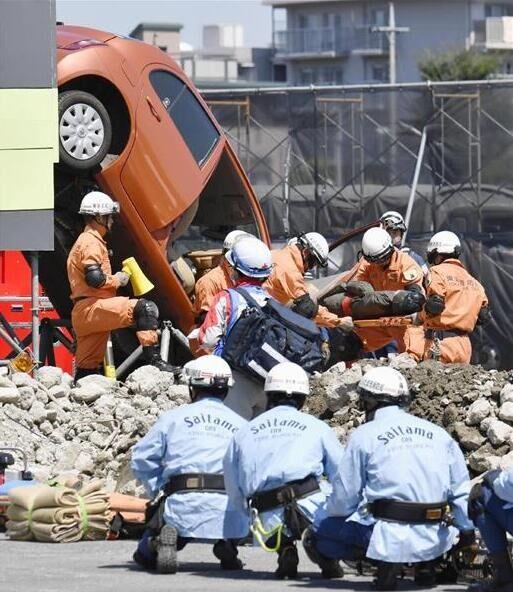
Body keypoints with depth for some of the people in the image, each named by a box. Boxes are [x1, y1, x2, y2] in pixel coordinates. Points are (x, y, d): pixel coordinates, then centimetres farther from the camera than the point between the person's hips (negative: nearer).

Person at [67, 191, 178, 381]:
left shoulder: (83, 241, 26)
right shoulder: (91, 242, -8)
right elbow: (94, 278, -21)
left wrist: (112, 280, 19)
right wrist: (116, 280, -6)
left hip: (82, 315, 11)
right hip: (92, 307, -11)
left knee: (88, 368, 10)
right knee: (145, 308, -22)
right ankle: (153, 360, -32)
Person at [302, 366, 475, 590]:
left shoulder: (364, 435, 0)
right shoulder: (438, 434, 12)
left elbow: (344, 497, 2)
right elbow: (461, 489, 14)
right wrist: (467, 534, 23)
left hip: (389, 534, -5)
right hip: (435, 539, 5)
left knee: (316, 535, 12)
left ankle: (384, 559, -5)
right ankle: (425, 563, 12)